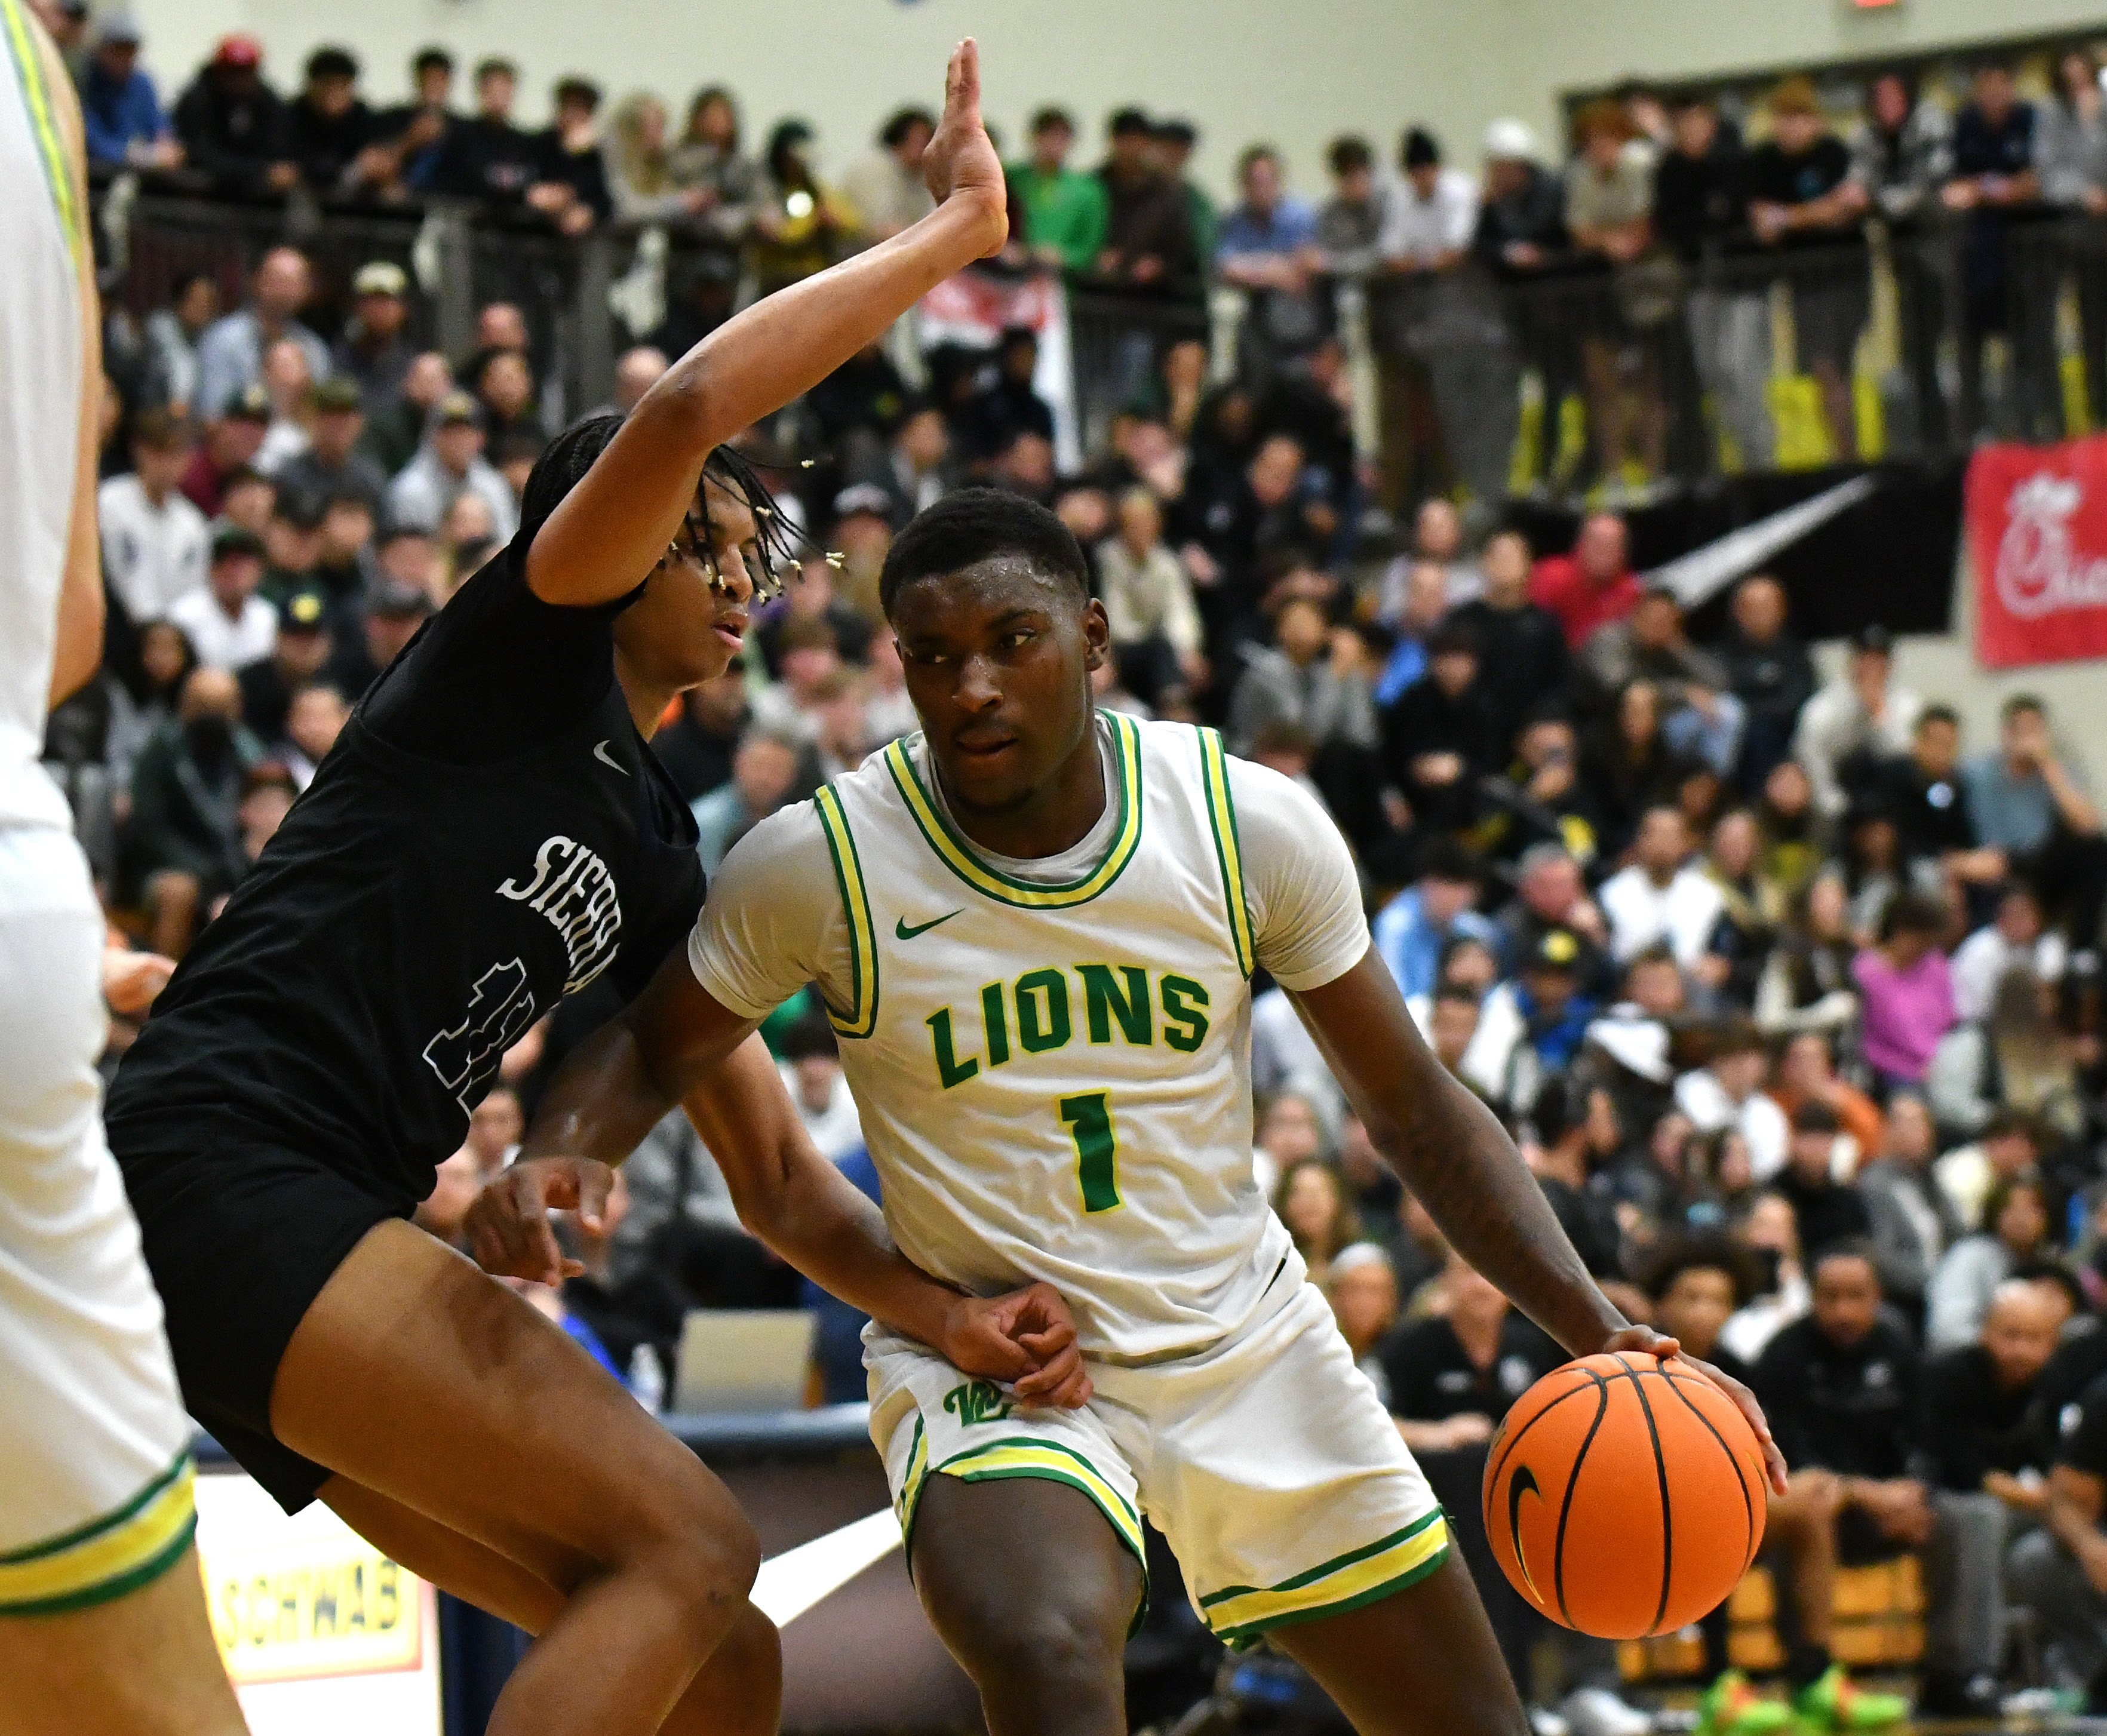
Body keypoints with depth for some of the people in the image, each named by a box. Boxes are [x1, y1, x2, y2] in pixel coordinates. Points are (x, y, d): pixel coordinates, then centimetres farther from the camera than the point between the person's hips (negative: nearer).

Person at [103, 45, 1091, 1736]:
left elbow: (775, 1171, 23)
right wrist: (955, 231, -8)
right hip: (219, 1165, -9)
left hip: (334, 1242, 9)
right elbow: (685, 410, -15)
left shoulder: (658, 862, 24)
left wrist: (952, 1311, 5)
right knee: (688, 1546, -19)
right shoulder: (525, 648, 3)